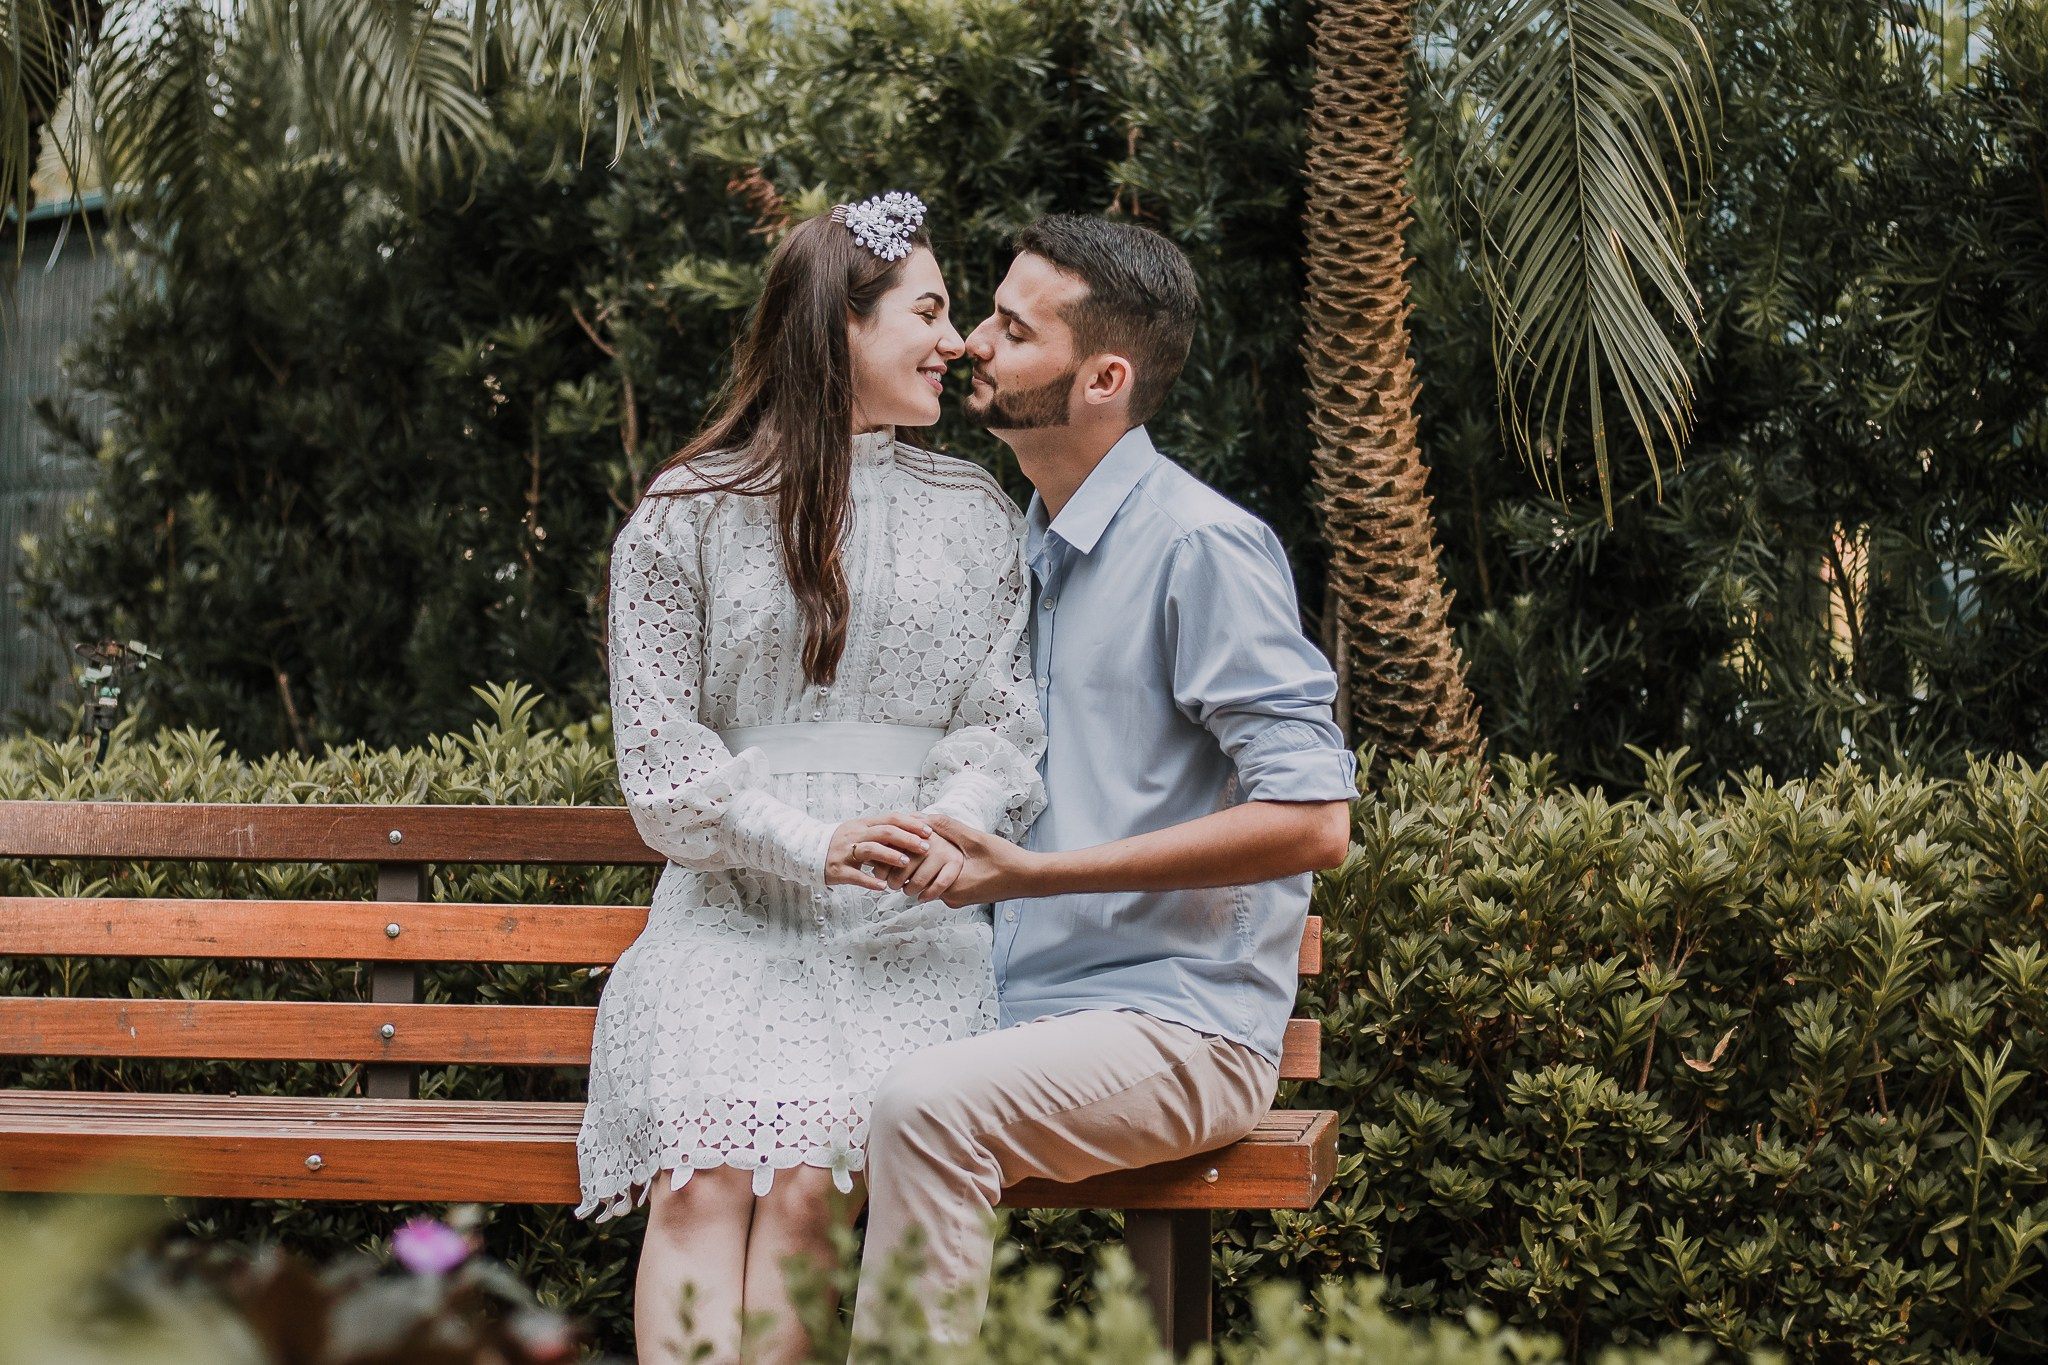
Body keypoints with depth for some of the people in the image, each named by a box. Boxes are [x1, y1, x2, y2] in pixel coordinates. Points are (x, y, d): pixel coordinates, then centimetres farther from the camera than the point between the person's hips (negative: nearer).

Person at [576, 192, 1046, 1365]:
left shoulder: (977, 517, 17)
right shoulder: (687, 517, 10)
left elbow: (1008, 725, 11)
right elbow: (661, 753, 4)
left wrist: (958, 822, -12)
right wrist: (814, 844, -12)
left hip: (908, 932, 1)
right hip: (731, 914, -1)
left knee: (804, 1183, -28)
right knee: (704, 1178, -29)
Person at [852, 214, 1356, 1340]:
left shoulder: (1200, 547, -10)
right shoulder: (1022, 551, 18)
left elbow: (1312, 819, -18)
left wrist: (1035, 872, -19)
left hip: (1175, 1026, -8)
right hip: (1025, 1014, 8)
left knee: (926, 1106, -32)